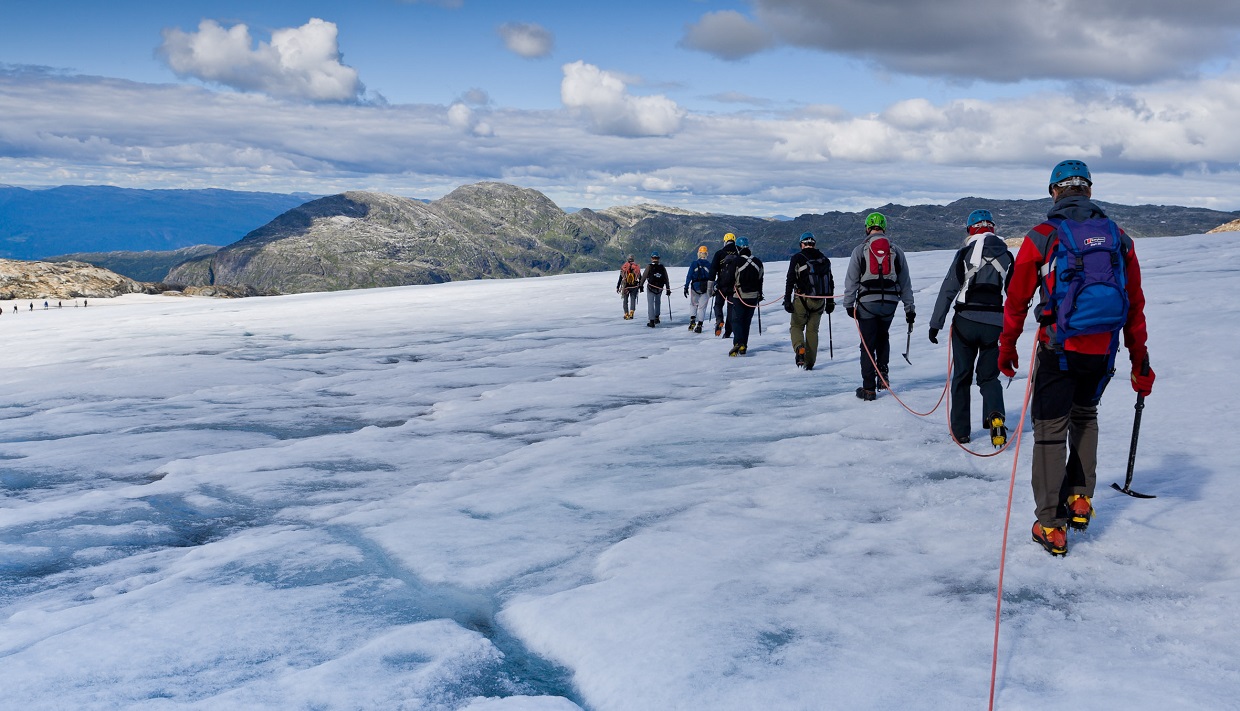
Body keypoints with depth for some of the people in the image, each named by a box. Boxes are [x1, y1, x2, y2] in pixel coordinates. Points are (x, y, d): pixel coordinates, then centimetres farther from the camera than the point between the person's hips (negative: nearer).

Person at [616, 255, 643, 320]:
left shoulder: (623, 267, -3)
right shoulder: (637, 268, 1)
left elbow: (620, 278, -2)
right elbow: (640, 278, 5)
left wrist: (617, 287, 4)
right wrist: (641, 287, 13)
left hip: (625, 287, 0)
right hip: (634, 287, 0)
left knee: (625, 300, 13)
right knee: (633, 300, 4)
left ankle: (626, 314, 13)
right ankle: (631, 312, -16)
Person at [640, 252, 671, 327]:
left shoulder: (649, 266, -9)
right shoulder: (662, 267, 0)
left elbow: (644, 276, -10)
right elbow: (666, 279, 3)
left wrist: (641, 285, -2)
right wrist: (668, 289, 10)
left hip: (650, 288, -3)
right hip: (660, 289, 3)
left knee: (650, 304, 3)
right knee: (657, 303, 26)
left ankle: (652, 321, -2)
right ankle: (656, 317, 25)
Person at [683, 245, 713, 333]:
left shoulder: (694, 264, -3)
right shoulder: (709, 264, -1)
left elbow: (689, 276, -6)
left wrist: (686, 287, -4)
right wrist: (713, 288, 10)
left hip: (695, 287, 0)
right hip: (706, 288, 0)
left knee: (693, 304, 20)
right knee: (702, 307, 5)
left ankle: (692, 321, 4)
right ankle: (699, 325, -1)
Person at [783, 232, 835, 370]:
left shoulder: (797, 258, -5)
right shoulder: (824, 259, 9)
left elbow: (790, 280, -9)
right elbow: (830, 282, 14)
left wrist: (787, 300, -7)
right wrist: (830, 301, 21)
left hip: (802, 299, -3)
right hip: (819, 301, 4)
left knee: (796, 327, 10)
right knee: (812, 330, 10)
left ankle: (799, 349, -17)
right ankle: (810, 361, 8)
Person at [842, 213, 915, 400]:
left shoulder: (860, 250, 1)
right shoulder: (896, 251, 9)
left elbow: (851, 280, -3)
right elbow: (905, 282, 10)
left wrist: (848, 304, 4)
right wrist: (909, 307, 14)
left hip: (867, 302, -2)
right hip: (890, 302, 3)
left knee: (868, 344, 3)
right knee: (883, 337, 26)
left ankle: (869, 388, 4)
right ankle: (882, 373, 11)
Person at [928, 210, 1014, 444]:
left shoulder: (966, 253, -3)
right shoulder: (1006, 256, 10)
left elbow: (948, 290, -6)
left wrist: (936, 323, -1)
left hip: (966, 321, -3)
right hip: (994, 324, 3)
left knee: (961, 376, 10)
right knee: (989, 376, 13)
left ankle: (960, 431, 12)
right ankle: (996, 415, -16)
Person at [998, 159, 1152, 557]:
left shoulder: (1042, 238, -6)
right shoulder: (1119, 238, 5)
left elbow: (1017, 299, -1)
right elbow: (1135, 305, 8)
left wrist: (1007, 347, 13)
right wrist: (1140, 363, 15)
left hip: (1060, 349, -4)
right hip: (1105, 351, 4)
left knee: (1051, 430, 5)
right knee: (1084, 415, 27)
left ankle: (1051, 526, 6)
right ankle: (1080, 501, 30)